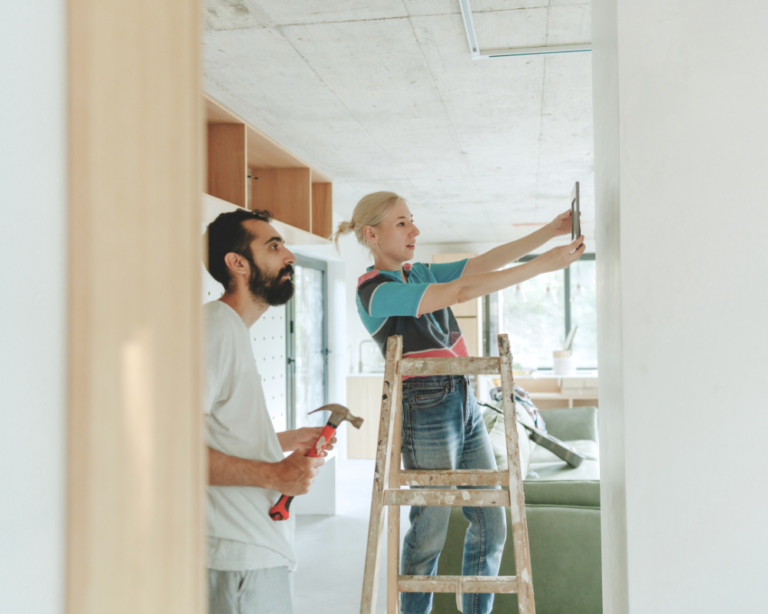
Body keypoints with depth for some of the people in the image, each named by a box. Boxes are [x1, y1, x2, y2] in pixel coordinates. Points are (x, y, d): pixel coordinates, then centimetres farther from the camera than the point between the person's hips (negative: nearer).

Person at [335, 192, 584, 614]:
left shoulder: (419, 274, 13)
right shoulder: (374, 291, -13)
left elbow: (486, 262, 9)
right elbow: (462, 291, -21)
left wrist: (550, 231, -1)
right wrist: (543, 264, -21)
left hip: (464, 402, 8)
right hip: (426, 411, -8)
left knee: (491, 524, 10)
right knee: (429, 532, 2)